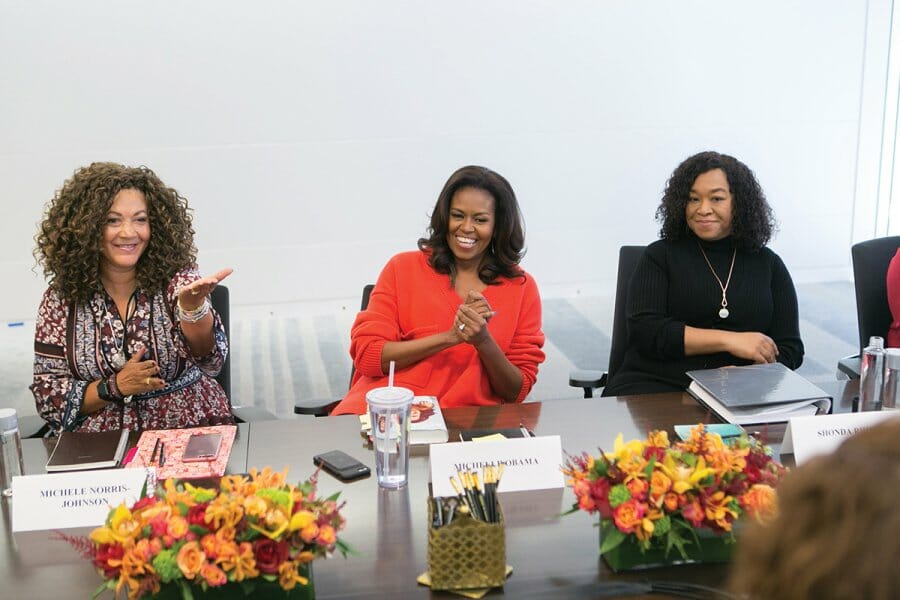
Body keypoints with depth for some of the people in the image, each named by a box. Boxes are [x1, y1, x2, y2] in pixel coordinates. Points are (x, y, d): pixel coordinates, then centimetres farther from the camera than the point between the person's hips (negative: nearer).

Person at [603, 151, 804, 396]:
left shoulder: (769, 265, 16)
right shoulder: (660, 256, 11)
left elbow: (790, 349, 12)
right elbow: (644, 331, -3)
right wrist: (729, 340, -9)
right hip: (656, 384, -2)